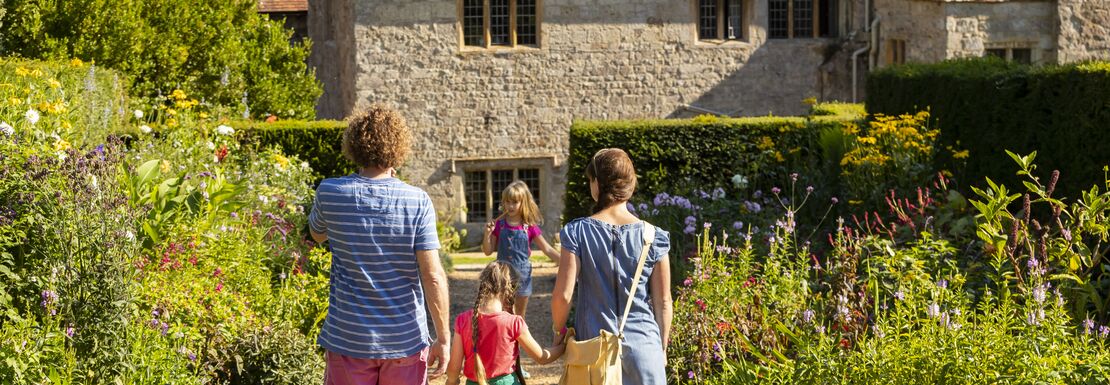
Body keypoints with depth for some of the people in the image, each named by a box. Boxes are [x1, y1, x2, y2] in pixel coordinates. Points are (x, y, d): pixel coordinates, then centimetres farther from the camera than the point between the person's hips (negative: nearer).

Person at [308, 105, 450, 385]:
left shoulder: (330, 194, -6)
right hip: (406, 340, 0)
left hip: (349, 339, 0)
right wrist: (443, 337, -5)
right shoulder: (418, 202, -9)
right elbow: (433, 276, -12)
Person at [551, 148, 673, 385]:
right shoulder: (653, 237, -5)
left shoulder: (577, 232, -8)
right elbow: (663, 302, 1)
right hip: (643, 345, 0)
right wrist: (663, 348, 13)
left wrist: (558, 331, 8)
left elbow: (562, 295, -10)